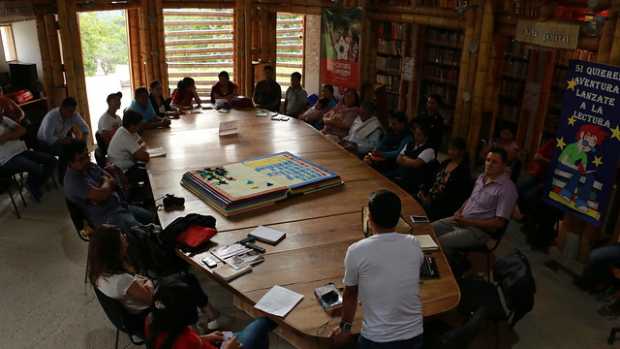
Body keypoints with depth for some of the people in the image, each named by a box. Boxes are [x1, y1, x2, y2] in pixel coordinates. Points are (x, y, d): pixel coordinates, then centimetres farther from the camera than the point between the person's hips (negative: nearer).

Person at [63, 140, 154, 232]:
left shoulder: (90, 166, 8)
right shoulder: (73, 181, -20)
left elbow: (114, 182, 12)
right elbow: (100, 196, -26)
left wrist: (105, 187, -11)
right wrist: (106, 182, -4)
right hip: (107, 219, -10)